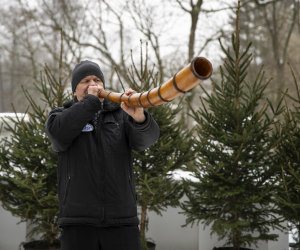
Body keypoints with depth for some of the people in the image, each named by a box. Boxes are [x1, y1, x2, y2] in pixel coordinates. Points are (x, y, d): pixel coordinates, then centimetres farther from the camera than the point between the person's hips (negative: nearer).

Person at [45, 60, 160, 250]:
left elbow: (147, 138, -6)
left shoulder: (121, 115, 14)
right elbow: (58, 132, -11)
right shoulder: (61, 115, 14)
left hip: (121, 220, 1)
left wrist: (139, 116, -29)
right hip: (78, 220, 0)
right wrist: (90, 100, -6)